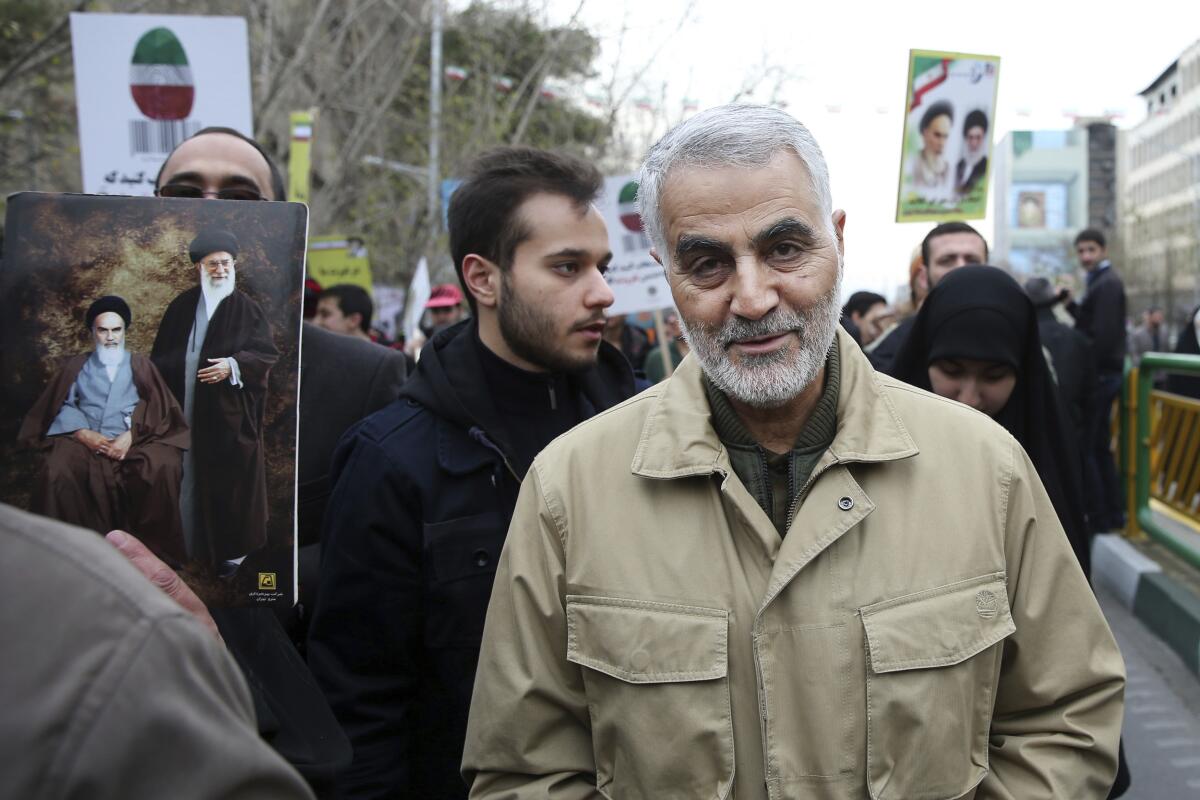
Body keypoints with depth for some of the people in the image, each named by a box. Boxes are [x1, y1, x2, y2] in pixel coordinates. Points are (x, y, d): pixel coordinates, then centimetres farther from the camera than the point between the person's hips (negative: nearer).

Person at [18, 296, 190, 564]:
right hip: (85, 440, 1)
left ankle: (157, 547, -21)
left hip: (133, 441, -1)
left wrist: (130, 435, -12)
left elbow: (158, 409, 6)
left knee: (162, 467, -35)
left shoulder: (140, 365, 21)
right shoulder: (76, 366, 24)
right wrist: (84, 434, -11)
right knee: (56, 472, -33)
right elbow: (63, 406, 9)